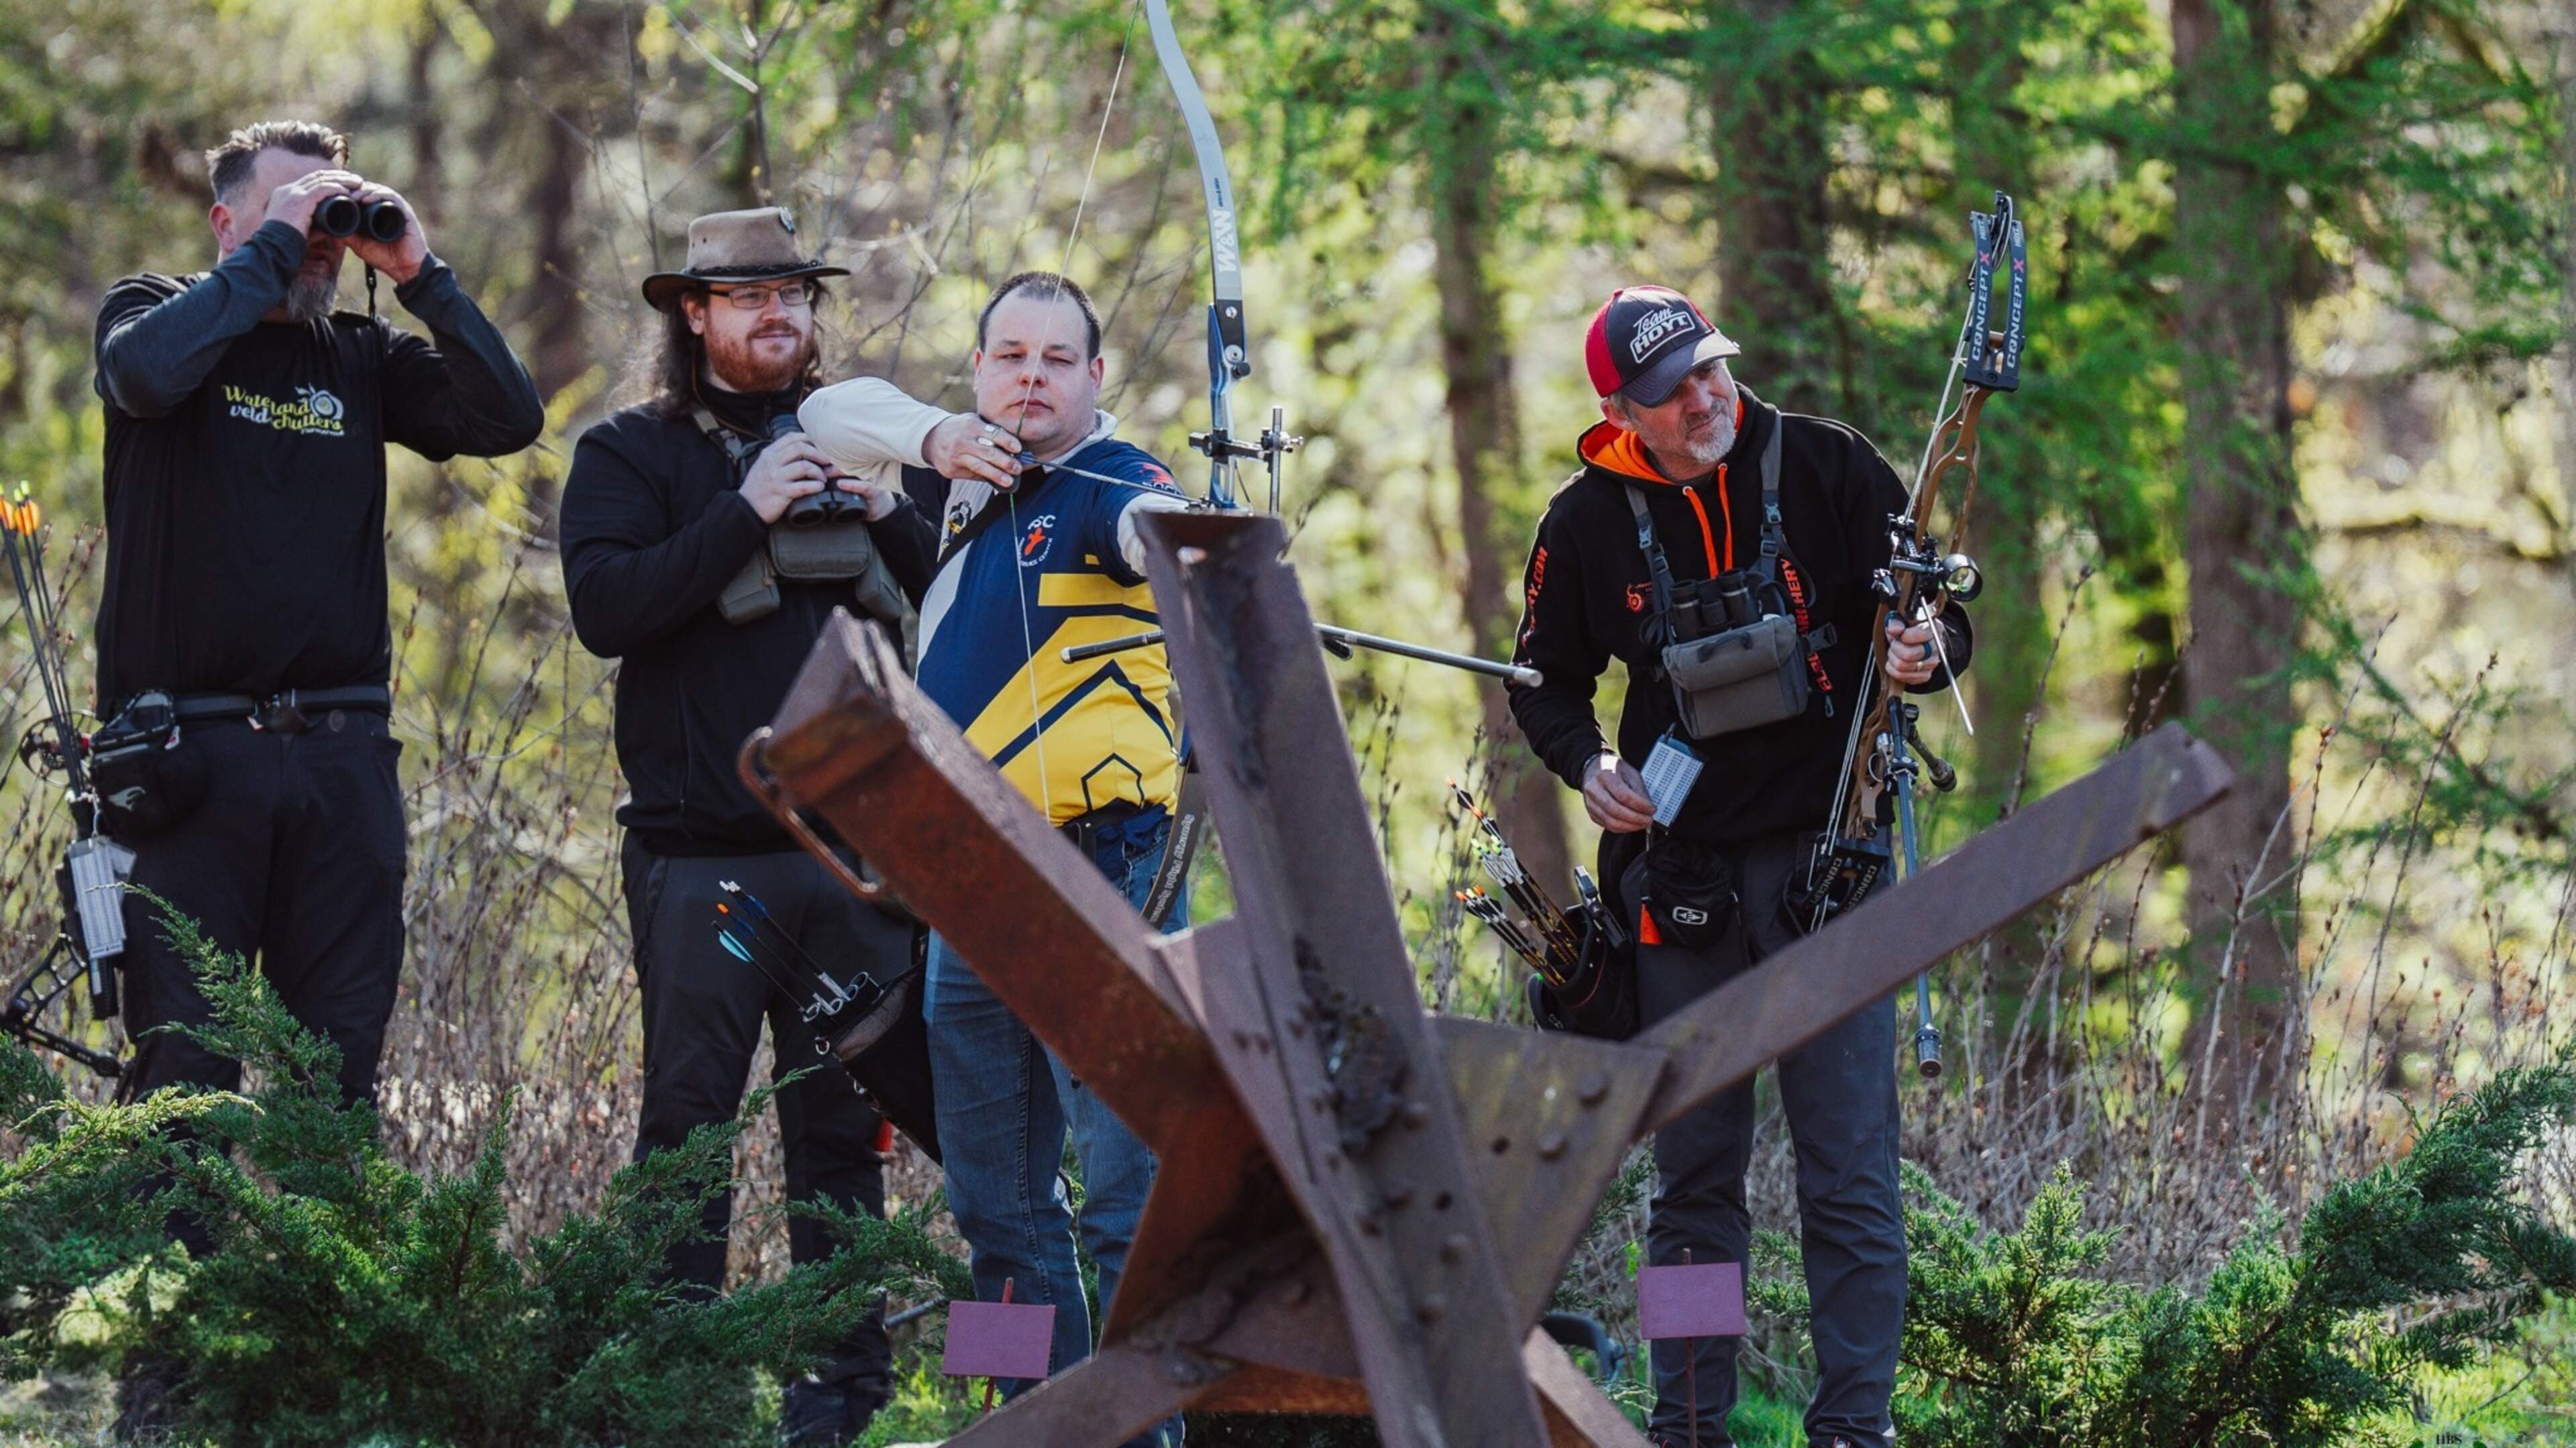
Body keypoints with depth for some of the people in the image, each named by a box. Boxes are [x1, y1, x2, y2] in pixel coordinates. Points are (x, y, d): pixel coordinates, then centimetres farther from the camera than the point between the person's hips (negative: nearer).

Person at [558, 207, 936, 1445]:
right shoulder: (631, 453, 5)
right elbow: (604, 608, -11)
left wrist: (874, 511, -8)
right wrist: (746, 515, -16)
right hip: (704, 857, -3)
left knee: (844, 1126, 5)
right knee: (687, 1124, -5)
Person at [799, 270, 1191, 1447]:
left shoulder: (1111, 488, -6)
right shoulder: (969, 477, 16)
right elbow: (835, 415, 15)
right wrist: (934, 438, -5)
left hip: (1097, 880, -8)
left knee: (1126, 1190, -13)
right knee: (995, 1203, 10)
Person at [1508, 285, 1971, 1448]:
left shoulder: (1823, 466, -3)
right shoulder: (1589, 521, 1)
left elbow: (1936, 610, 2)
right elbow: (1546, 683, 14)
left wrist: (1929, 651, -20)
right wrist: (1587, 764, -5)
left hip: (1825, 855, -2)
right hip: (1680, 865, 2)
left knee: (1850, 1167, -5)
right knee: (1692, 1168, 9)